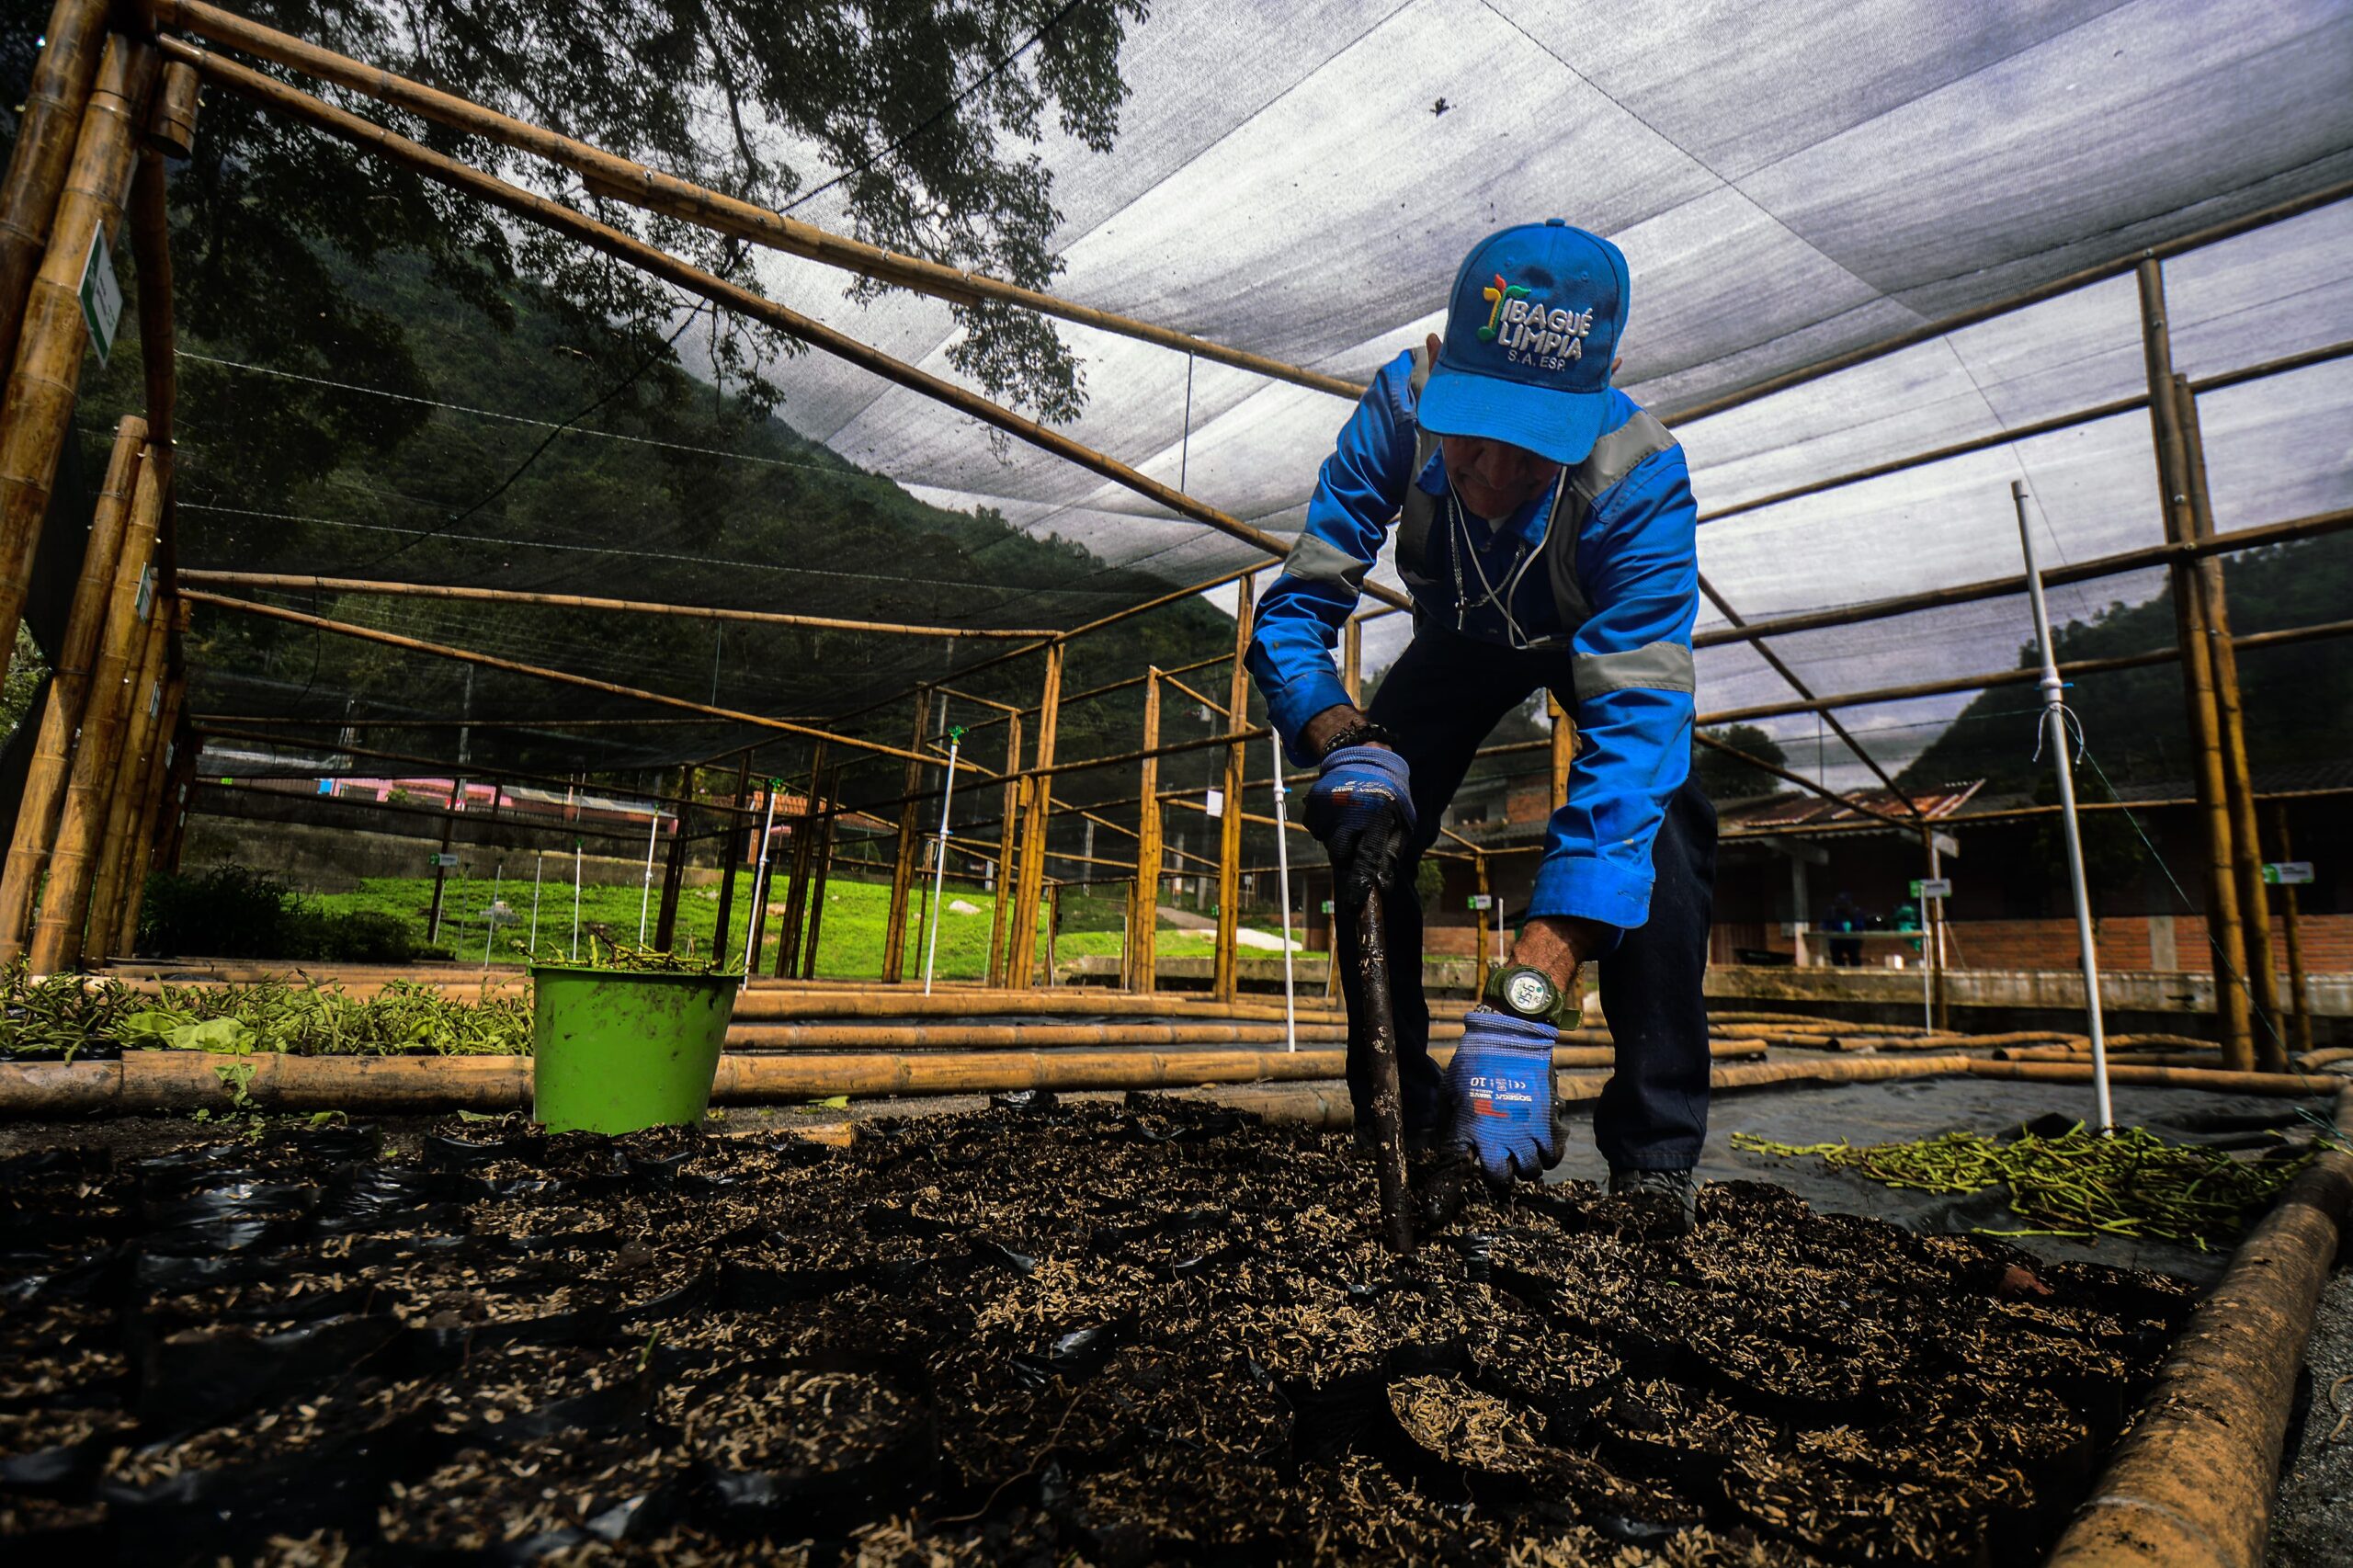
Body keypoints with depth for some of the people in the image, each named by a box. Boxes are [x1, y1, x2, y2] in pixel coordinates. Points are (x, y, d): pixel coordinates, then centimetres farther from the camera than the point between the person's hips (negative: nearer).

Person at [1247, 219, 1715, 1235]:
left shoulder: (1643, 476, -39)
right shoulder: (1402, 403, -33)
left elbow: (1630, 727, -47)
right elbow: (1296, 606, -30)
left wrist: (1524, 998, -56)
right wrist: (1345, 744, -52)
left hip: (1602, 643, -2)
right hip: (1460, 638, 2)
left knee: (1660, 817, -28)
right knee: (1369, 832, -16)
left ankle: (1654, 1157, -14)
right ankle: (1402, 1117, 0)